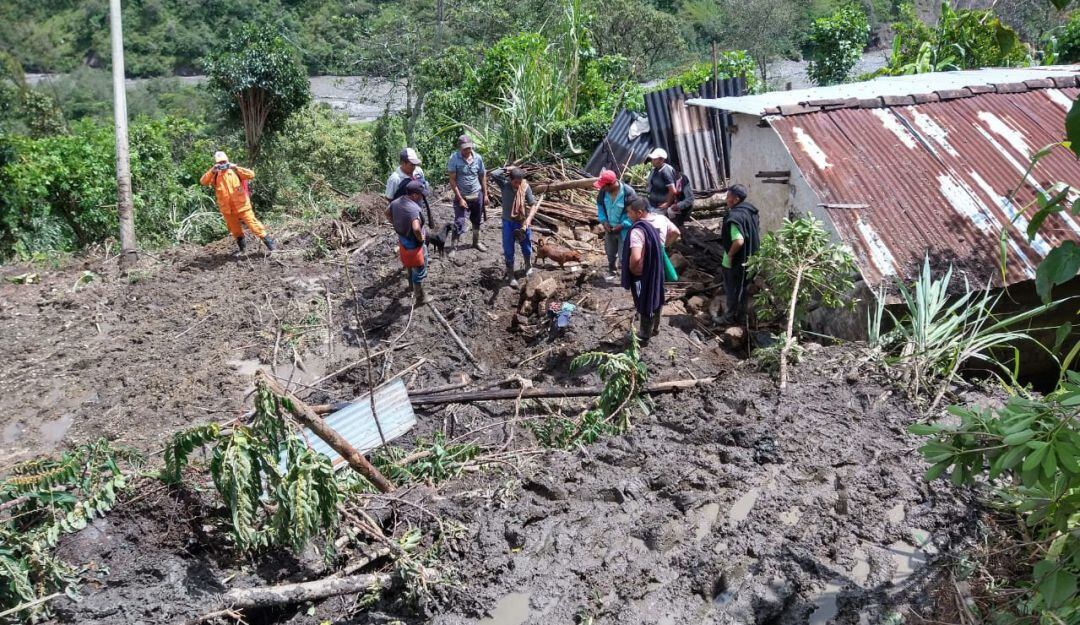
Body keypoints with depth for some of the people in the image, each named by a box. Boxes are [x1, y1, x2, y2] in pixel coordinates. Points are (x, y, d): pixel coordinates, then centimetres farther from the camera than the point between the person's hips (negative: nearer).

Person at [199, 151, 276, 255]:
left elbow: (251, 174, -13)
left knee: (253, 224, -5)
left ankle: (269, 242, 1)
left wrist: (236, 168, -21)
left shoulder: (234, 171, -1)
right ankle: (242, 247, 28)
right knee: (235, 230, 13)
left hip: (241, 205, -3)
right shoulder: (215, 175, 4)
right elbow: (203, 182, -10)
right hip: (227, 209, 3)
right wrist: (212, 171, -21)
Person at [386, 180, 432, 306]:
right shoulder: (414, 208, -34)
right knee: (419, 271, 12)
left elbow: (387, 213, 13)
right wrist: (421, 238, -27)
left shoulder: (397, 202, -6)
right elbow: (416, 228, -47)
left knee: (410, 267, 31)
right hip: (413, 245, -8)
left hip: (402, 240, 9)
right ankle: (420, 298, 27)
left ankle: (413, 288, 54)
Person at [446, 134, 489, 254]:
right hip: (462, 196, -4)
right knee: (459, 223, -8)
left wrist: (485, 195, 6)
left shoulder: (477, 158, -6)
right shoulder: (454, 158, -16)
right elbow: (452, 180, -14)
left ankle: (476, 242, 36)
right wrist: (460, 198, -16)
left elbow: (482, 177, 6)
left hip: (477, 195, 4)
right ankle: (452, 247, 2)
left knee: (477, 221, 18)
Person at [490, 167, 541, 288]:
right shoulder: (504, 185, -11)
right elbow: (493, 174, -26)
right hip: (508, 223, 0)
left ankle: (528, 266, 45)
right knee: (508, 251, 4)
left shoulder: (526, 187, -11)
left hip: (523, 222, 0)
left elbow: (533, 205, -13)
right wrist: (506, 169, -16)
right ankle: (510, 275, 18)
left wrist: (529, 218, -27)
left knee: (527, 248, 16)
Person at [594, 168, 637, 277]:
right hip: (609, 228, 6)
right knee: (610, 252, 25)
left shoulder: (628, 193, -26)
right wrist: (604, 220, -7)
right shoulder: (603, 191, -11)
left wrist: (623, 225, -24)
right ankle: (611, 269, 49)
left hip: (624, 230, -5)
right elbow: (600, 206, 7)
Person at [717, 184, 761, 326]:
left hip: (734, 261, -9)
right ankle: (741, 315, 32)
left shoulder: (735, 216, -27)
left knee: (731, 290, 8)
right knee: (742, 288, 20)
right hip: (747, 259, 9)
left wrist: (730, 254, -20)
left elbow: (738, 241, -36)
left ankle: (730, 317, 22)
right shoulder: (750, 210, 2)